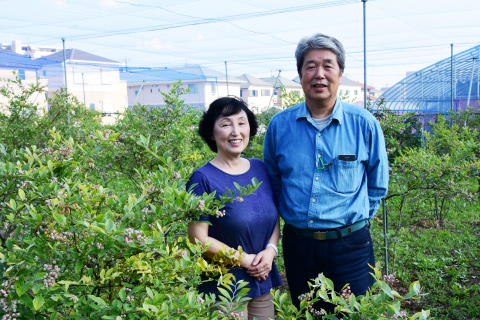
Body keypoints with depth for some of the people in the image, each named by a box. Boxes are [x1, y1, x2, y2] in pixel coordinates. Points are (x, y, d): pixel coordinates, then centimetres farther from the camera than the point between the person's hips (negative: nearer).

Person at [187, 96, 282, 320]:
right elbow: (199, 238, -14)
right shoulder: (203, 179, -14)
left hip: (263, 283, 5)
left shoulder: (260, 169, 2)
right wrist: (244, 260, -14)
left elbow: (275, 219, 9)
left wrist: (270, 250, -9)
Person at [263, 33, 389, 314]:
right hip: (297, 245, 2)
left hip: (349, 247, -2)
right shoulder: (280, 125, -1)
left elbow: (377, 185, 6)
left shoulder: (364, 124, -5)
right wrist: (294, 215, 8)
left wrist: (354, 218, 3)